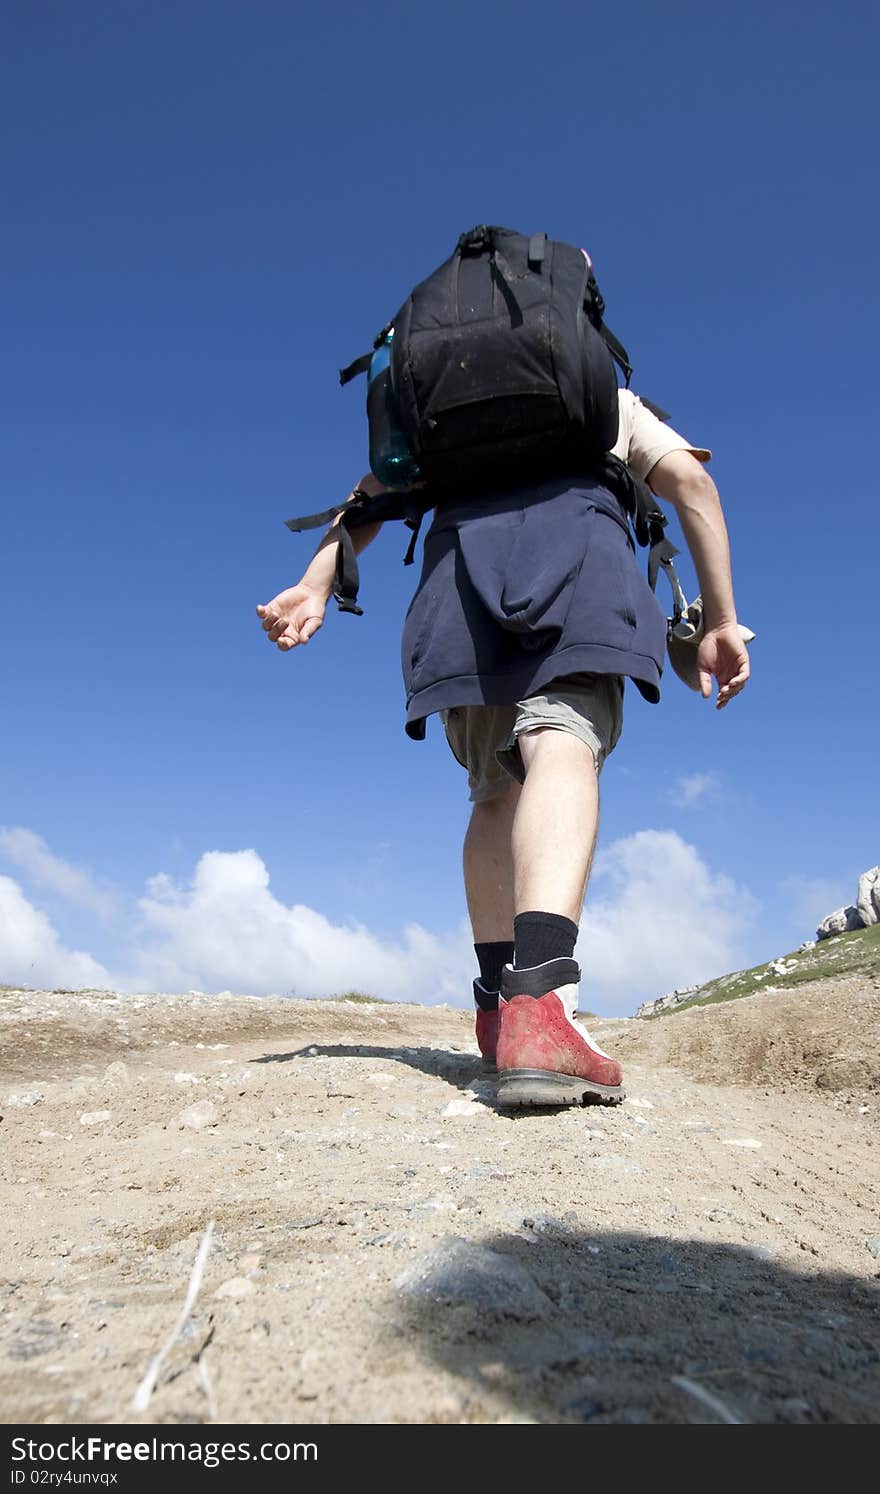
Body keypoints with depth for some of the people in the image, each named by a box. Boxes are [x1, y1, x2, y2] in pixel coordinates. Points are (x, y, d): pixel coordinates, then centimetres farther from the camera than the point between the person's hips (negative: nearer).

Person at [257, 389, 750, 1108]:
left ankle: (499, 1001, 4)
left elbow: (374, 491, 23)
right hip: (577, 541, -2)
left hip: (462, 555, 3)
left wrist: (316, 586, 10)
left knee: (497, 789, 9)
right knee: (562, 748, -22)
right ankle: (540, 1003, -43)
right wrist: (721, 621, 10)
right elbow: (690, 481, 17)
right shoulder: (616, 403, 35)